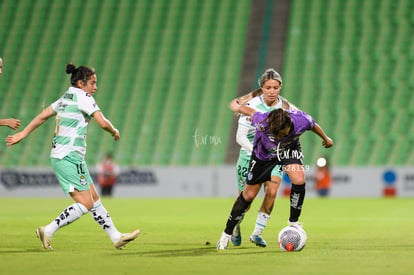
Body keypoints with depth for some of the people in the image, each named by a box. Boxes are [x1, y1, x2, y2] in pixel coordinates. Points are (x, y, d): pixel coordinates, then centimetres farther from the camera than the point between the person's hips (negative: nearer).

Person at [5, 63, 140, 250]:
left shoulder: (66, 98, 17)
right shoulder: (83, 97, -9)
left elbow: (42, 116, 21)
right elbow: (103, 123, -16)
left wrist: (22, 134, 27)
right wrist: (114, 132, 4)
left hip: (60, 156, 10)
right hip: (70, 157, -10)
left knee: (94, 198, 11)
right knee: (85, 203, -11)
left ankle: (116, 237, 14)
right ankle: (48, 231, -12)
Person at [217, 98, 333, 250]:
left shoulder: (301, 121, -35)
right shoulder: (262, 122, -40)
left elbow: (313, 126, -10)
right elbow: (250, 111, -19)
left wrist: (326, 138, 11)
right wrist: (236, 104, 4)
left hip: (289, 150, 1)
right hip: (264, 153, -1)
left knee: (299, 180, -27)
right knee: (249, 194, 4)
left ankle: (294, 222, -5)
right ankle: (227, 234, 21)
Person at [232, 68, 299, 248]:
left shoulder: (285, 107, -6)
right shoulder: (252, 105, -15)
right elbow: (240, 136, -16)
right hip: (250, 156, -2)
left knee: (272, 192, -20)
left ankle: (257, 233, -5)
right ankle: (235, 229, 33)